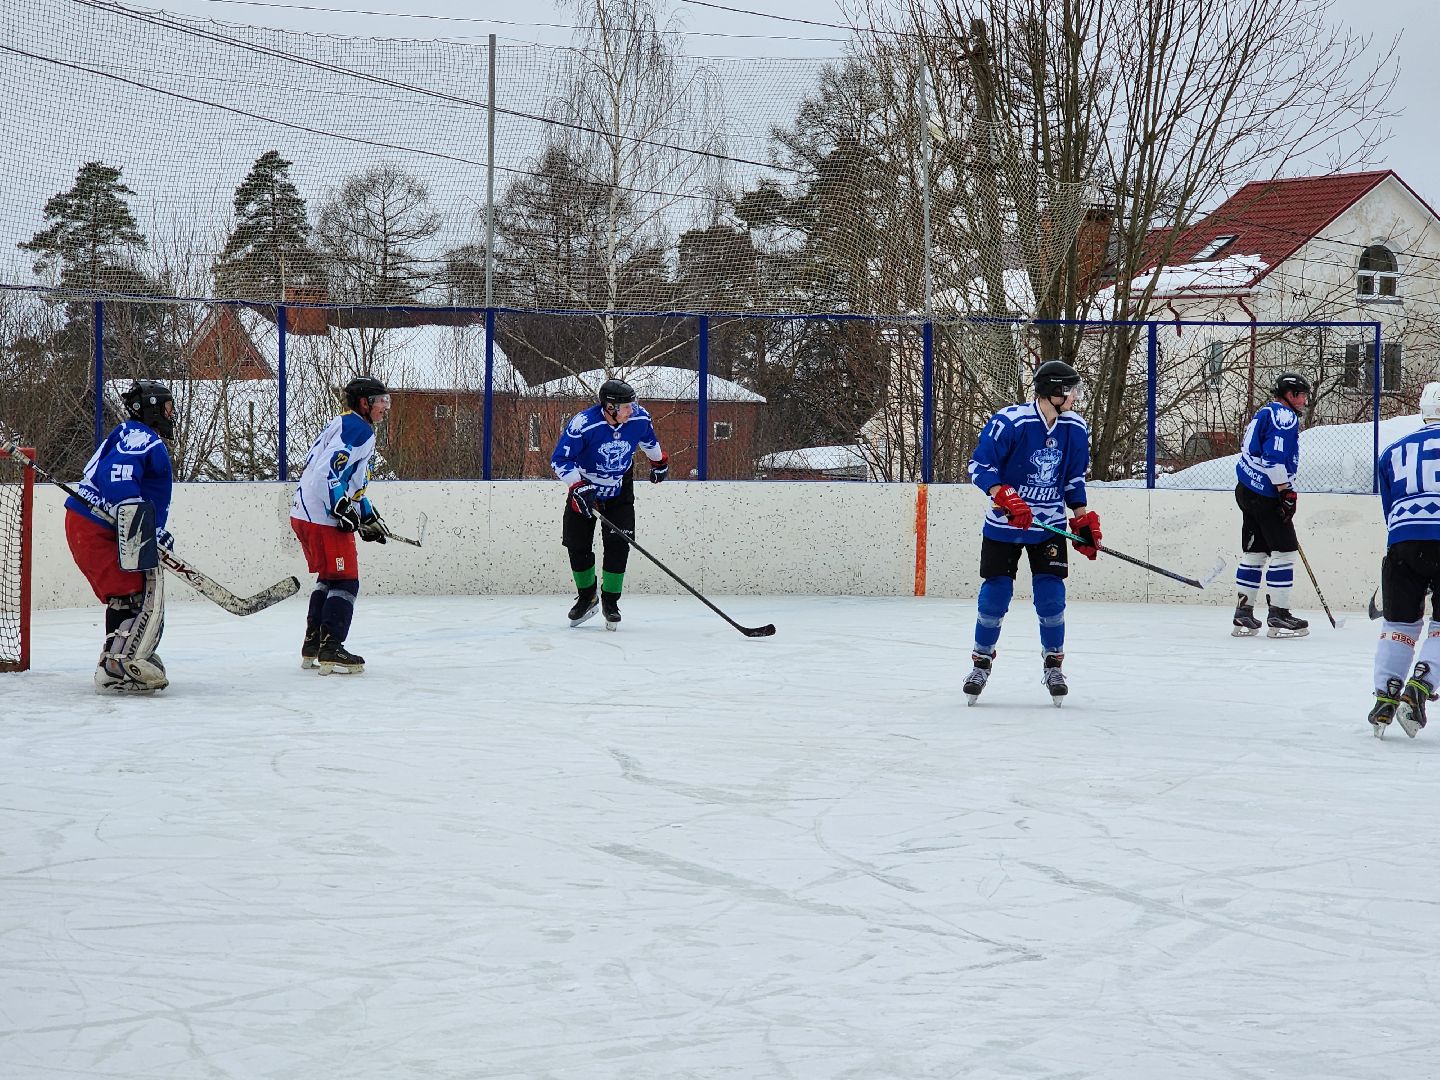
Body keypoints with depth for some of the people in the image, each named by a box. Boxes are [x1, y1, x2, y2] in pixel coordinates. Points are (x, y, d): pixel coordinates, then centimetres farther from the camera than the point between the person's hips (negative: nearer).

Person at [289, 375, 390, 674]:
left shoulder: (344, 425, 21)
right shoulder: (358, 430, -12)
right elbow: (330, 470, -24)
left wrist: (367, 514, 27)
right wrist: (342, 509, -24)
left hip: (306, 513, 11)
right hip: (323, 517, -11)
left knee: (329, 579, 21)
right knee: (345, 582, -8)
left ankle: (313, 647, 26)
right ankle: (330, 651, -12)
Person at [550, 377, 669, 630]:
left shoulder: (639, 418, -17)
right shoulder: (582, 425, -30)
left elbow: (648, 438, 8)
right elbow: (560, 460, -23)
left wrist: (660, 462, 23)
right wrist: (578, 488, -33)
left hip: (619, 489, 2)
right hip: (584, 487, -2)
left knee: (618, 545, -10)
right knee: (577, 545, -2)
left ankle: (610, 601, 3)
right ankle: (586, 597, 19)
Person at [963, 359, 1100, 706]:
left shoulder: (1075, 429, -2)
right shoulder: (1010, 421, -19)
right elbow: (979, 467, -15)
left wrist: (1083, 521, 6)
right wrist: (1005, 497, -28)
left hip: (1049, 525, 3)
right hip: (1004, 523, -3)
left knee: (1051, 595, -4)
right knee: (995, 594, 0)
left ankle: (1053, 665, 13)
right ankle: (981, 663, 18)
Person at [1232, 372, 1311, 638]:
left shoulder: (1264, 414, 23)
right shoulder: (1285, 416, -9)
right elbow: (1275, 457, -20)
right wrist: (1287, 492, -19)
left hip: (1247, 490, 10)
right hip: (1266, 493, -10)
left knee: (1254, 552, 12)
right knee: (1284, 551, -6)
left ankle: (1243, 615, 13)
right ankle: (1278, 616, -6)